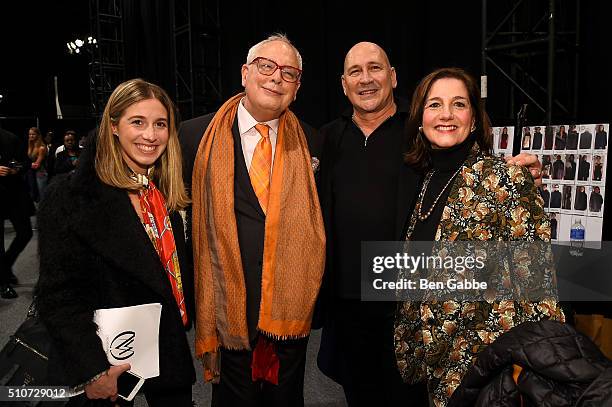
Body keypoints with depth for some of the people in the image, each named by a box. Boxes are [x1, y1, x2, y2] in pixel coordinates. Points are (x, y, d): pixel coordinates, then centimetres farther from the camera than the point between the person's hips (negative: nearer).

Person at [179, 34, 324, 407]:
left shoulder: (310, 143, 0)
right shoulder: (197, 136, -6)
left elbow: (319, 222, 8)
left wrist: (314, 297, 5)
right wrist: (191, 301, -3)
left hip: (292, 312, 2)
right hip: (228, 314, -1)